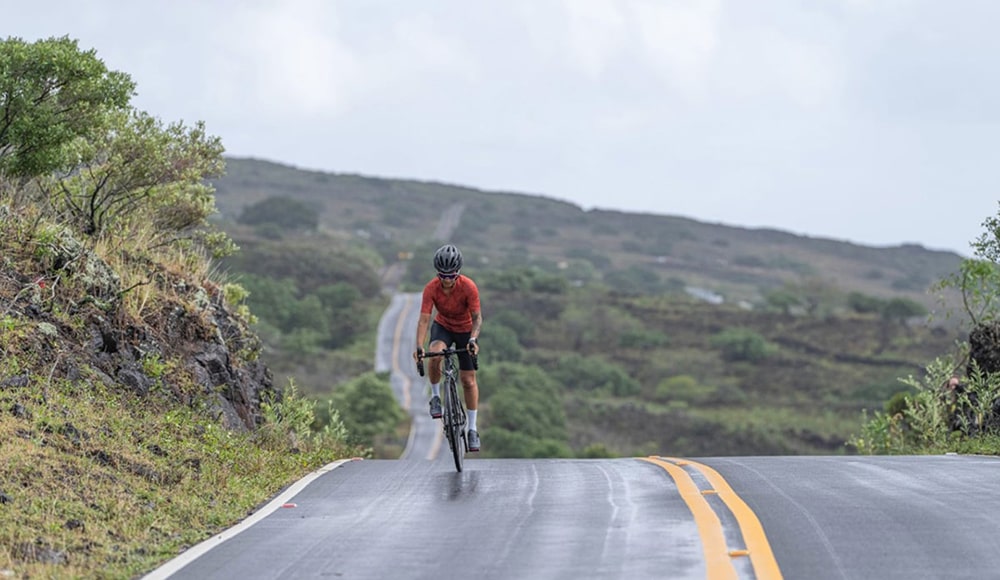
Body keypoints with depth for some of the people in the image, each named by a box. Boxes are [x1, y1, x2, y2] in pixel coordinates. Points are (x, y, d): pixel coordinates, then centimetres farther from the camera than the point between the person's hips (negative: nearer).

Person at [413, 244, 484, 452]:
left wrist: (473, 339, -44)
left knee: (468, 380, 0)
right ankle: (435, 397, -9)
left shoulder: (469, 287, -29)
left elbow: (477, 317, -26)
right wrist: (419, 347, -40)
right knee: (435, 355, -33)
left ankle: (472, 429, 12)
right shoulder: (431, 288, -26)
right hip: (443, 326, 1)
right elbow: (424, 319, -27)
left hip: (465, 330, 0)